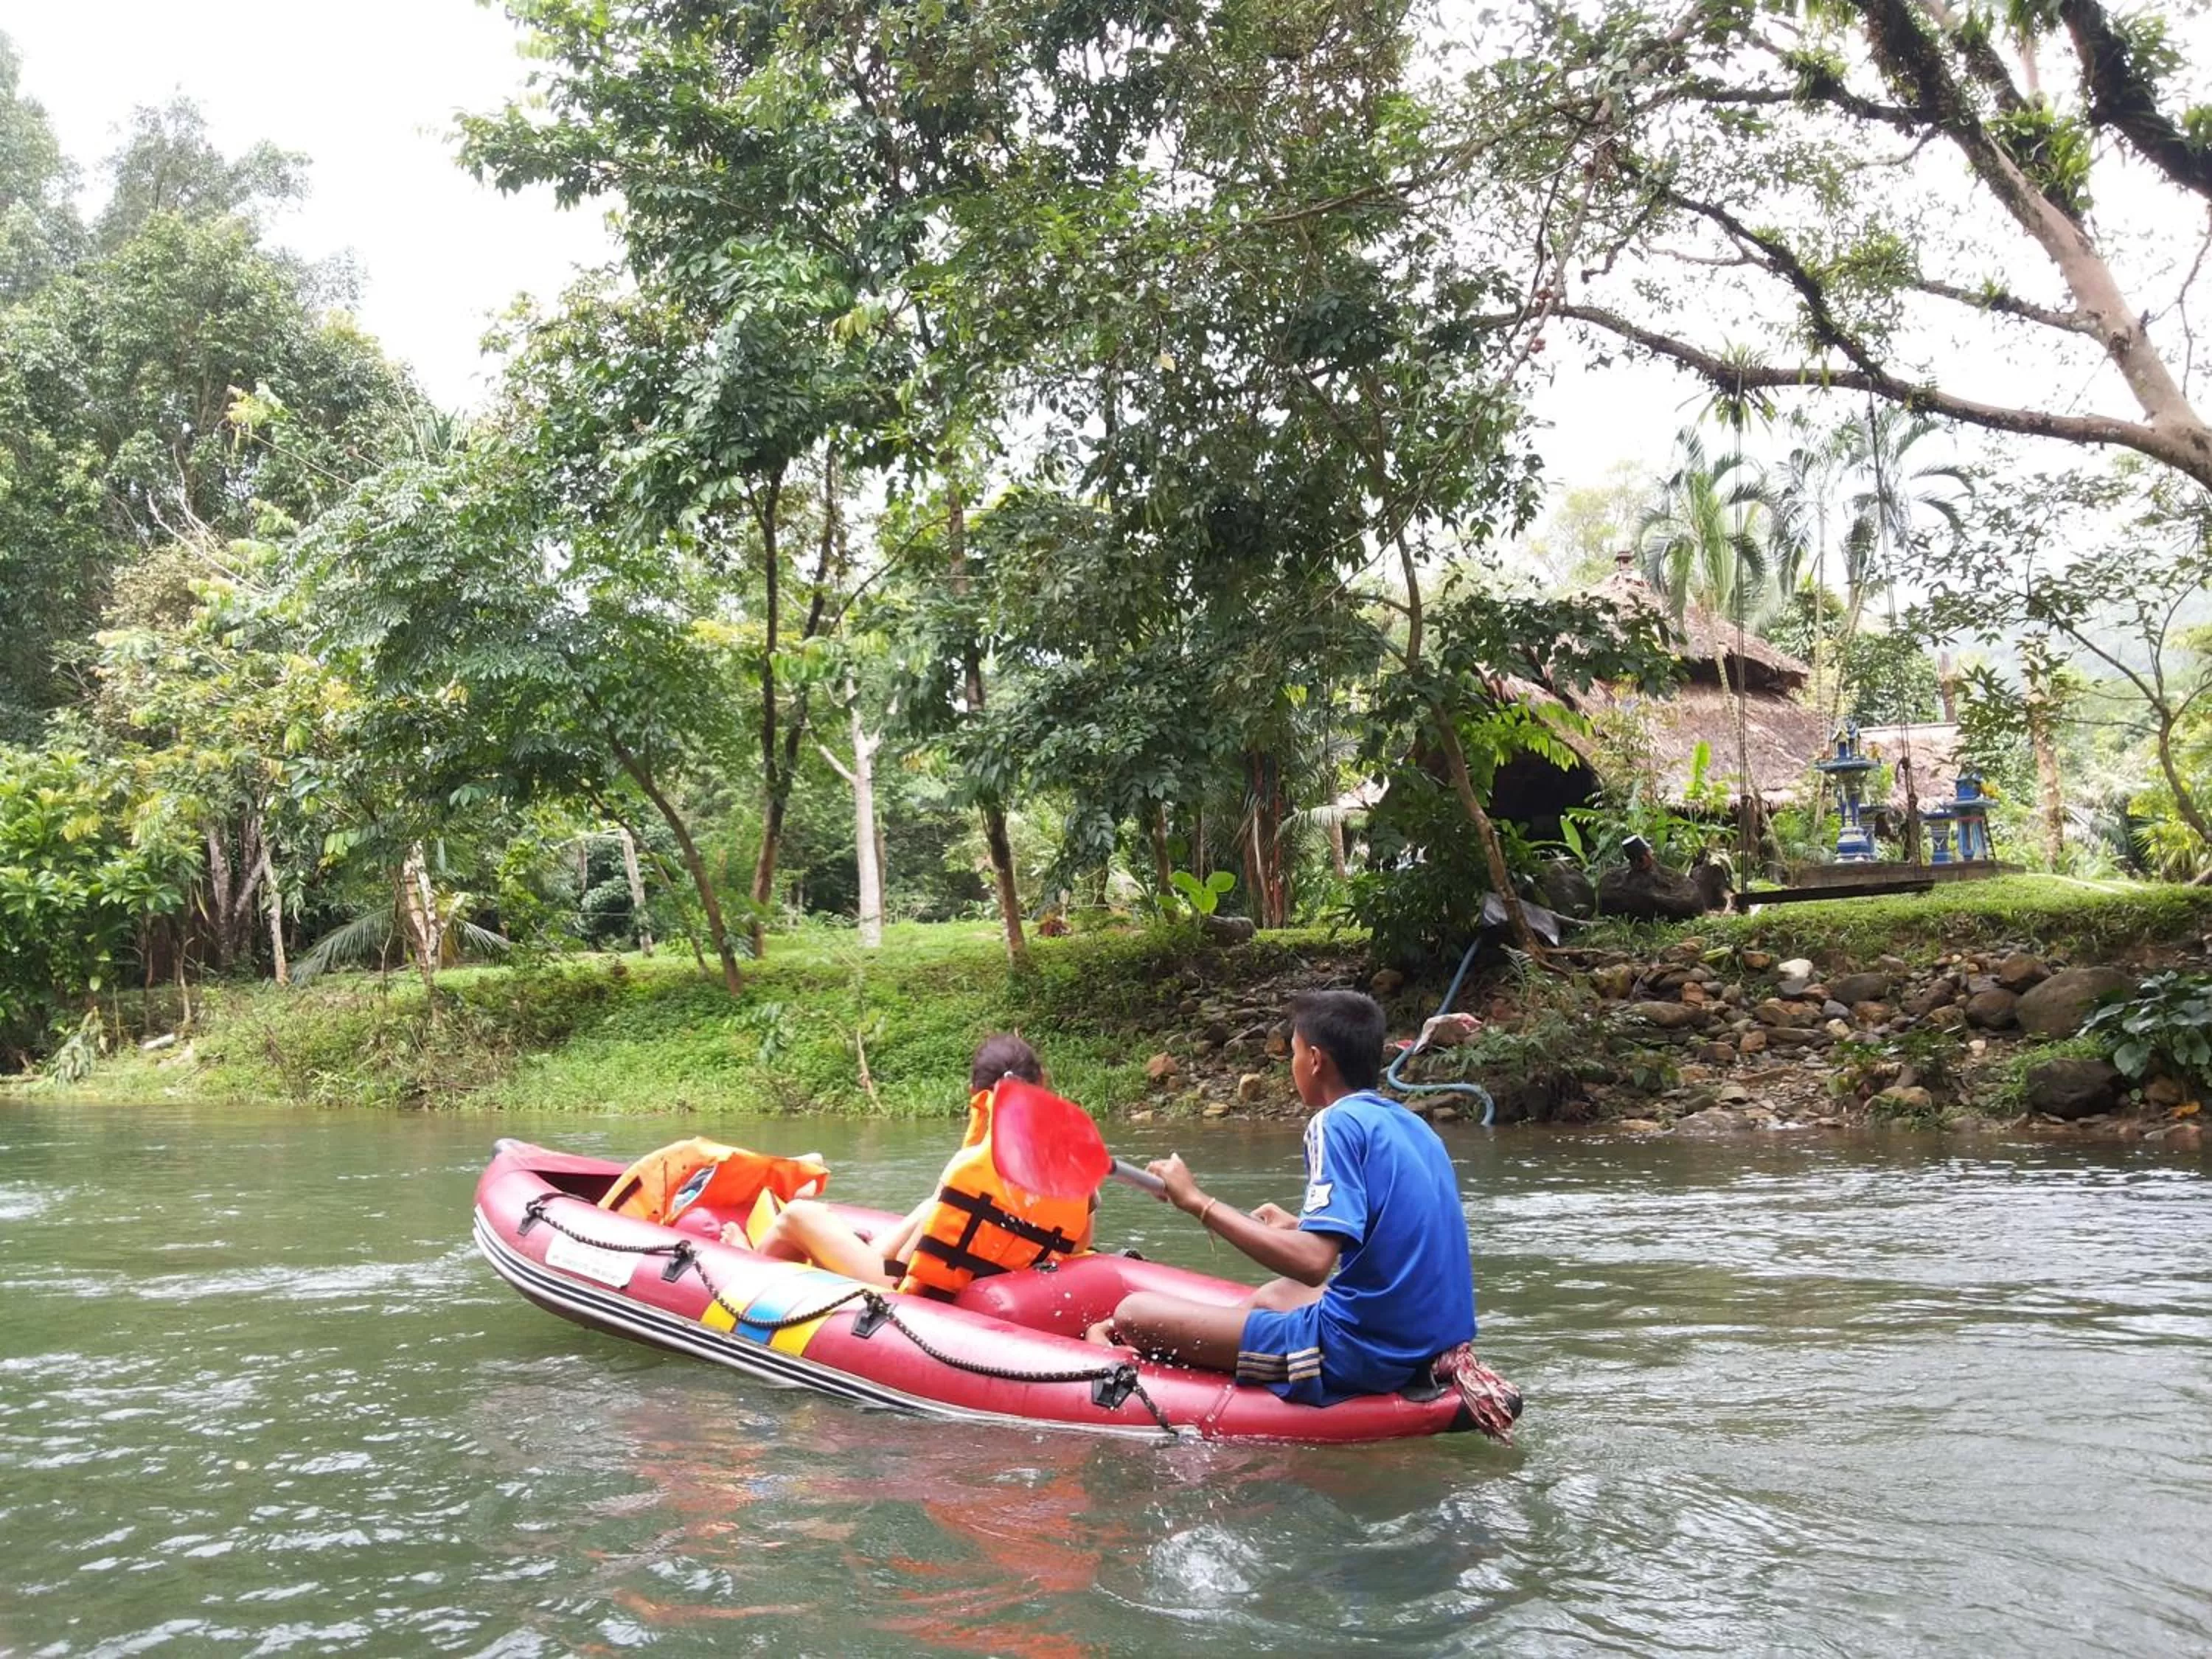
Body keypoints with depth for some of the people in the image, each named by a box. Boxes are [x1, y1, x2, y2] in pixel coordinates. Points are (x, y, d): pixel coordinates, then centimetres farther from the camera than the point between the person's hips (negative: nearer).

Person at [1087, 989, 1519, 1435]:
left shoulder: (1338, 1122, -13)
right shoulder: (1413, 1125, 11)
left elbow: (1312, 1263, -25)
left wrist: (1198, 1202, -18)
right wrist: (1302, 1227, 30)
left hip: (1360, 1349, -9)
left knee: (1135, 1314, -6)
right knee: (1272, 1295, 36)